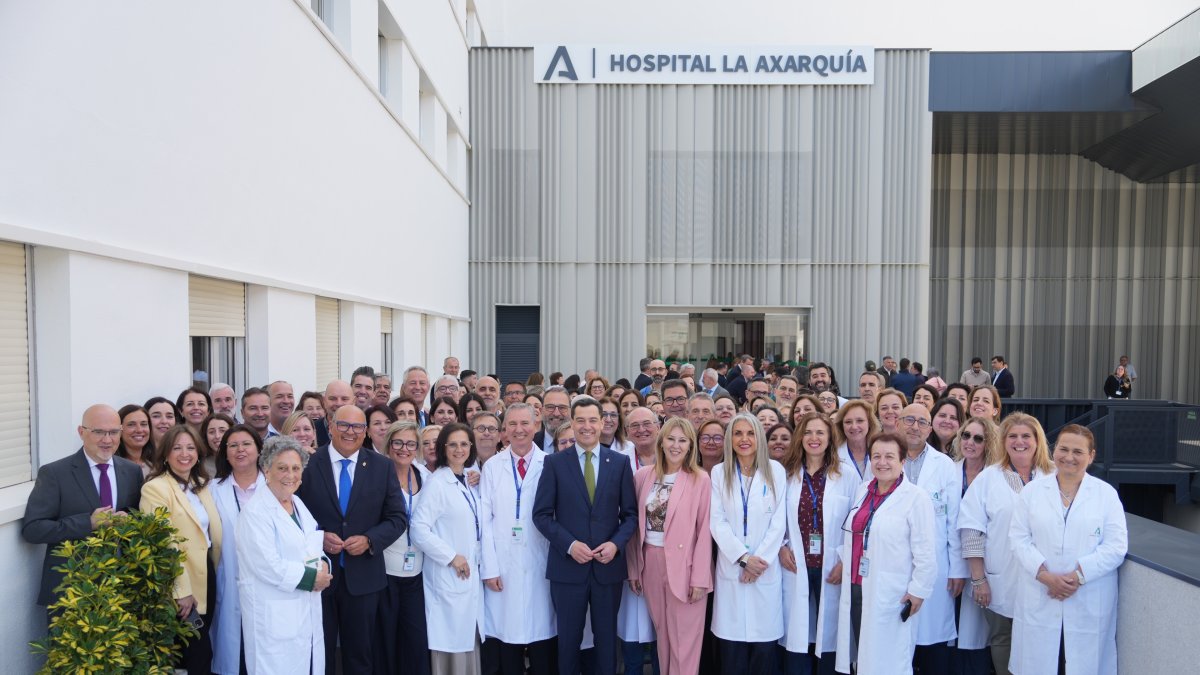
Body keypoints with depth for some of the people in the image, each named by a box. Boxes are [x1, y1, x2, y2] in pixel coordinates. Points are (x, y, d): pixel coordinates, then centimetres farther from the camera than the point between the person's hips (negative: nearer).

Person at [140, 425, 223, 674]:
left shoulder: (202, 485, 10)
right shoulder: (155, 488, -14)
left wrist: (212, 570, 10)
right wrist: (182, 591, -20)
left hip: (206, 574, 7)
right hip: (180, 586, -7)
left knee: (199, 651, 16)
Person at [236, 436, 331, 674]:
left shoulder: (298, 503, 11)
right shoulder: (255, 511, -13)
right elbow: (268, 566, -21)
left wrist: (323, 564, -3)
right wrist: (311, 577, -14)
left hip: (307, 610, 7)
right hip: (274, 615, -7)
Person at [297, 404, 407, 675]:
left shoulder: (382, 467, 0)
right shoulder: (308, 464, -4)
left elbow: (397, 518, 0)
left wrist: (369, 540, -14)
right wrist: (318, 536, -15)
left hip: (363, 575, 1)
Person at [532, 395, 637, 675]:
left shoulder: (620, 462, 3)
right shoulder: (554, 463, -1)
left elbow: (630, 513, 4)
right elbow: (541, 514, -4)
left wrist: (616, 543, -12)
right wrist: (570, 544, -15)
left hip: (608, 565, 1)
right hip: (568, 565, -1)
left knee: (607, 638, 13)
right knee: (569, 638, 11)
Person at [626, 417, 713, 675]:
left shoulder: (700, 479, -7)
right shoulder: (643, 475, 4)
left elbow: (704, 531, -8)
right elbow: (636, 525, 7)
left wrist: (699, 577, -11)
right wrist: (633, 568, 7)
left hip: (683, 565, -3)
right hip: (650, 563, 4)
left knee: (684, 641, 4)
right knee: (662, 635, 16)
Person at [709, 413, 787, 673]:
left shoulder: (775, 470, 2)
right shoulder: (719, 472, 3)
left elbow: (779, 522, 0)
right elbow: (716, 522, -3)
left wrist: (760, 560, -9)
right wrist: (743, 558, -12)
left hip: (766, 568, 0)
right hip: (731, 568, 0)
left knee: (764, 644, 2)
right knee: (732, 647, 3)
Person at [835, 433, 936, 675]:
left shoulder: (916, 497, -10)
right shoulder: (863, 490, 10)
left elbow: (924, 550, -11)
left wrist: (919, 589, -11)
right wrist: (843, 564, 17)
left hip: (891, 595, -6)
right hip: (855, 588, 6)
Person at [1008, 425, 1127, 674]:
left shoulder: (1106, 493, 5)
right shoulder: (1032, 490, 7)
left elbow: (1116, 546, -3)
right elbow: (1019, 538, 1)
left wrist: (1078, 575, -13)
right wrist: (1045, 575, -13)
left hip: (1089, 605, 0)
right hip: (1039, 601, 1)